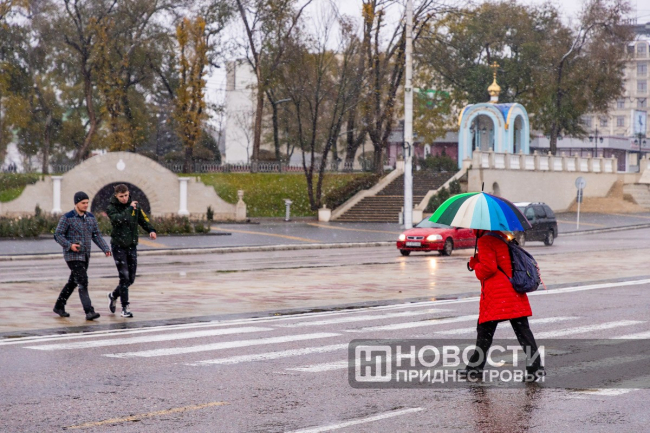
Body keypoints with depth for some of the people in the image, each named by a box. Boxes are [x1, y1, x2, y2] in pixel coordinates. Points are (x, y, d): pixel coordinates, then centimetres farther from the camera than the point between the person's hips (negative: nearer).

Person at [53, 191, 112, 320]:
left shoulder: (90, 217, 8)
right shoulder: (67, 218, -10)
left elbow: (96, 235, 10)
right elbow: (58, 235, -9)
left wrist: (105, 249, -3)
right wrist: (69, 245, -24)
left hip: (85, 256, 7)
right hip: (72, 256, -7)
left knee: (73, 282, 16)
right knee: (82, 283, -15)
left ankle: (59, 306, 31)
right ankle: (89, 312, -20)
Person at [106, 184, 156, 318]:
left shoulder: (135, 205, 5)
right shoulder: (111, 208, -8)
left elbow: (143, 219, 5)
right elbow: (118, 219, -26)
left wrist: (151, 230, -12)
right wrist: (130, 209, -21)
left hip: (132, 245, 5)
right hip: (118, 245, -5)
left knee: (131, 278, 8)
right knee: (124, 277, -10)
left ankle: (113, 295, 34)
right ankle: (125, 308, -3)